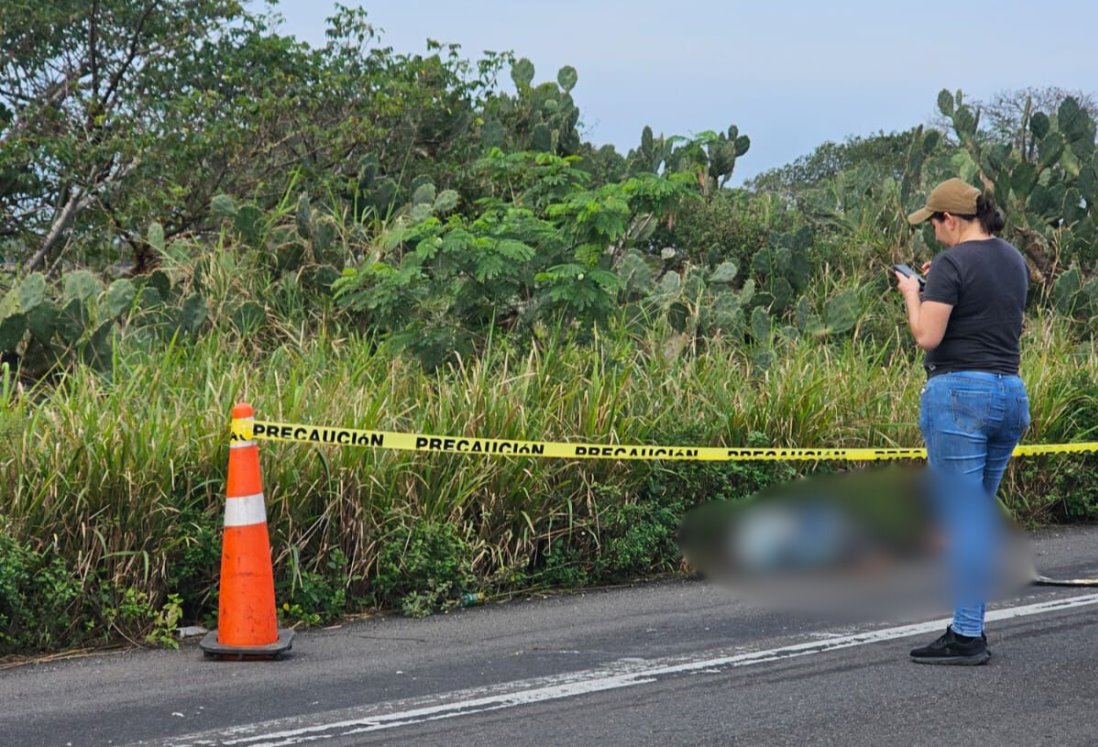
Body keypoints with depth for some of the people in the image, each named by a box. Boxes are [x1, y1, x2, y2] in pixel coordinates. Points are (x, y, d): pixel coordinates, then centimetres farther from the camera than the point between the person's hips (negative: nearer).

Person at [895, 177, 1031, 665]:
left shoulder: (952, 264, -12)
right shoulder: (1014, 261, 13)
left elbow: (926, 336, -17)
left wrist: (913, 294, -1)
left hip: (959, 392, -8)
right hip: (1010, 392, 8)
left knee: (960, 520, -4)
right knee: (980, 516, 15)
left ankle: (967, 637, -3)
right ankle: (970, 624, 18)